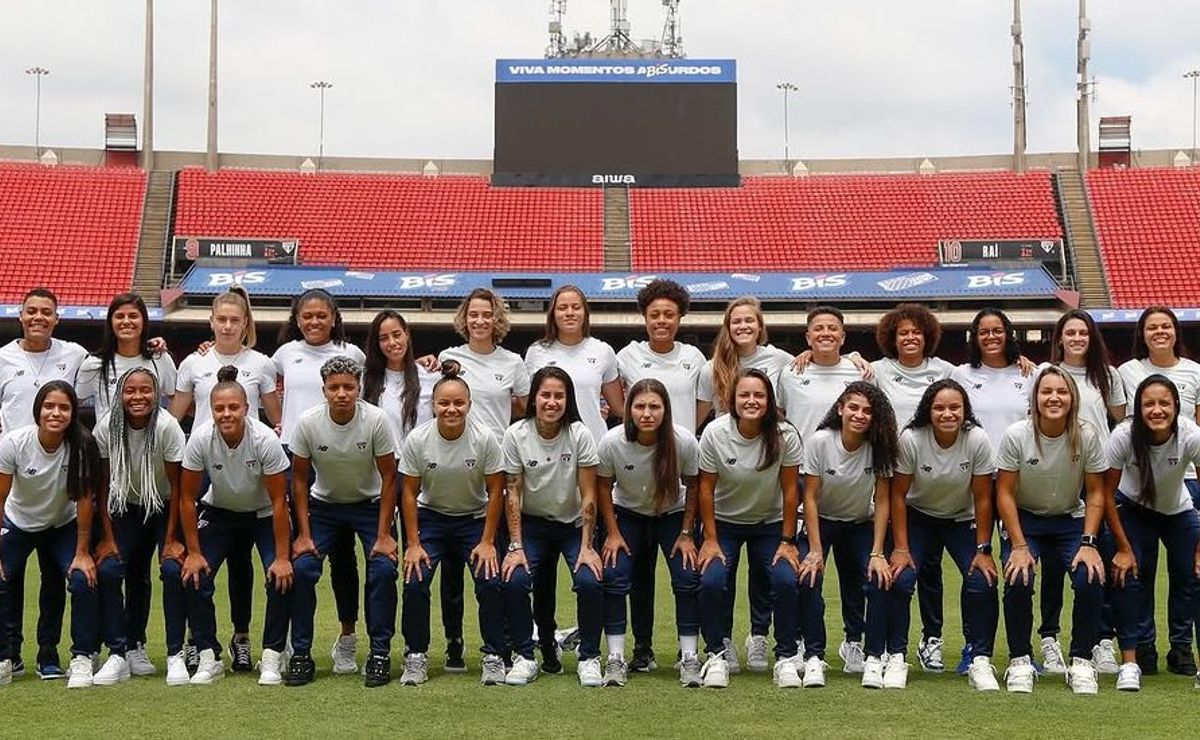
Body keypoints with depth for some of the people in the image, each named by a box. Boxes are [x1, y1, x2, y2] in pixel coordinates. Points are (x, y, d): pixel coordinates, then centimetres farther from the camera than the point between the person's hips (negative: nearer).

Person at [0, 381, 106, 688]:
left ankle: (82, 659, -6)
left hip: (63, 525, 0)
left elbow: (84, 498, -18)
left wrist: (82, 553, -15)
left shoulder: (82, 445, -26)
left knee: (84, 580, -21)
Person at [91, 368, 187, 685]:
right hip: (127, 508, 3)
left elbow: (176, 485, -16)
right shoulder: (106, 427, -17)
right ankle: (125, 652, 0)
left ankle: (176, 654, -10)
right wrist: (108, 537, -10)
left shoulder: (167, 426, -24)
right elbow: (103, 485, -8)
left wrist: (171, 539, -15)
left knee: (173, 569, -21)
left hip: (164, 507, -3)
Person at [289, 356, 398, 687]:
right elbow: (299, 479, -8)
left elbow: (388, 478, -14)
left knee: (384, 568, -20)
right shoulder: (308, 423, -20)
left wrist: (384, 534, -17)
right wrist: (304, 534, -12)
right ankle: (301, 654, -3)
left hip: (370, 503, -1)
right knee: (301, 568, -16)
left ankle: (380, 653, -6)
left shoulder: (375, 420, -23)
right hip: (324, 504, 1)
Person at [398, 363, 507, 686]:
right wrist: (413, 544, -11)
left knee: (490, 583, -17)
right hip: (430, 517, 1)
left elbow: (495, 492, -10)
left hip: (474, 518, -1)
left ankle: (494, 657, -1)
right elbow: (410, 493, -8)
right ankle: (415, 657, 0)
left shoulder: (485, 439, -18)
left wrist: (487, 542, -12)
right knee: (415, 582, -17)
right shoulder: (417, 439, -16)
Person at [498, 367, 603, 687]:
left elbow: (588, 496, -12)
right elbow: (513, 494, -9)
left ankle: (589, 658, -3)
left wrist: (587, 547, -15)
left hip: (574, 524, -1)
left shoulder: (580, 435, -16)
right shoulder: (516, 435, -13)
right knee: (514, 581, -21)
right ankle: (524, 657, -2)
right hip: (532, 524, 1)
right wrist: (515, 547, -15)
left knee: (590, 582, -22)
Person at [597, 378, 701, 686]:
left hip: (673, 514, 0)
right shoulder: (612, 442, -26)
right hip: (627, 513, 0)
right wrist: (612, 533, -9)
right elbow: (603, 486, -8)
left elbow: (693, 487, -10)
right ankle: (615, 658, -8)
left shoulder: (684, 442, -27)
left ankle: (690, 658, -3)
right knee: (613, 574, -17)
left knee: (688, 577, -15)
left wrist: (686, 534, -9)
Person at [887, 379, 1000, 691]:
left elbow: (982, 498, -13)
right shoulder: (911, 439, -24)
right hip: (918, 517, 0)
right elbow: (898, 495, -14)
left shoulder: (977, 440, -23)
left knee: (982, 582, -19)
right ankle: (896, 656, -4)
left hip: (963, 520, 0)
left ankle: (980, 661, -6)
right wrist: (901, 548, -15)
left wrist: (983, 550, -13)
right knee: (900, 579, -19)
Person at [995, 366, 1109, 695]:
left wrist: (1088, 542, -14)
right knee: (1018, 580, -26)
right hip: (1024, 520, -1)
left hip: (1071, 521, 1)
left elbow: (1095, 493, -4)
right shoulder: (1016, 436, -17)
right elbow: (1005, 494, -12)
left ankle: (1081, 662, -4)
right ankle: (1019, 661, -6)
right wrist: (1019, 546, -18)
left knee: (1090, 580, -23)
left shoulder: (1087, 436, -13)